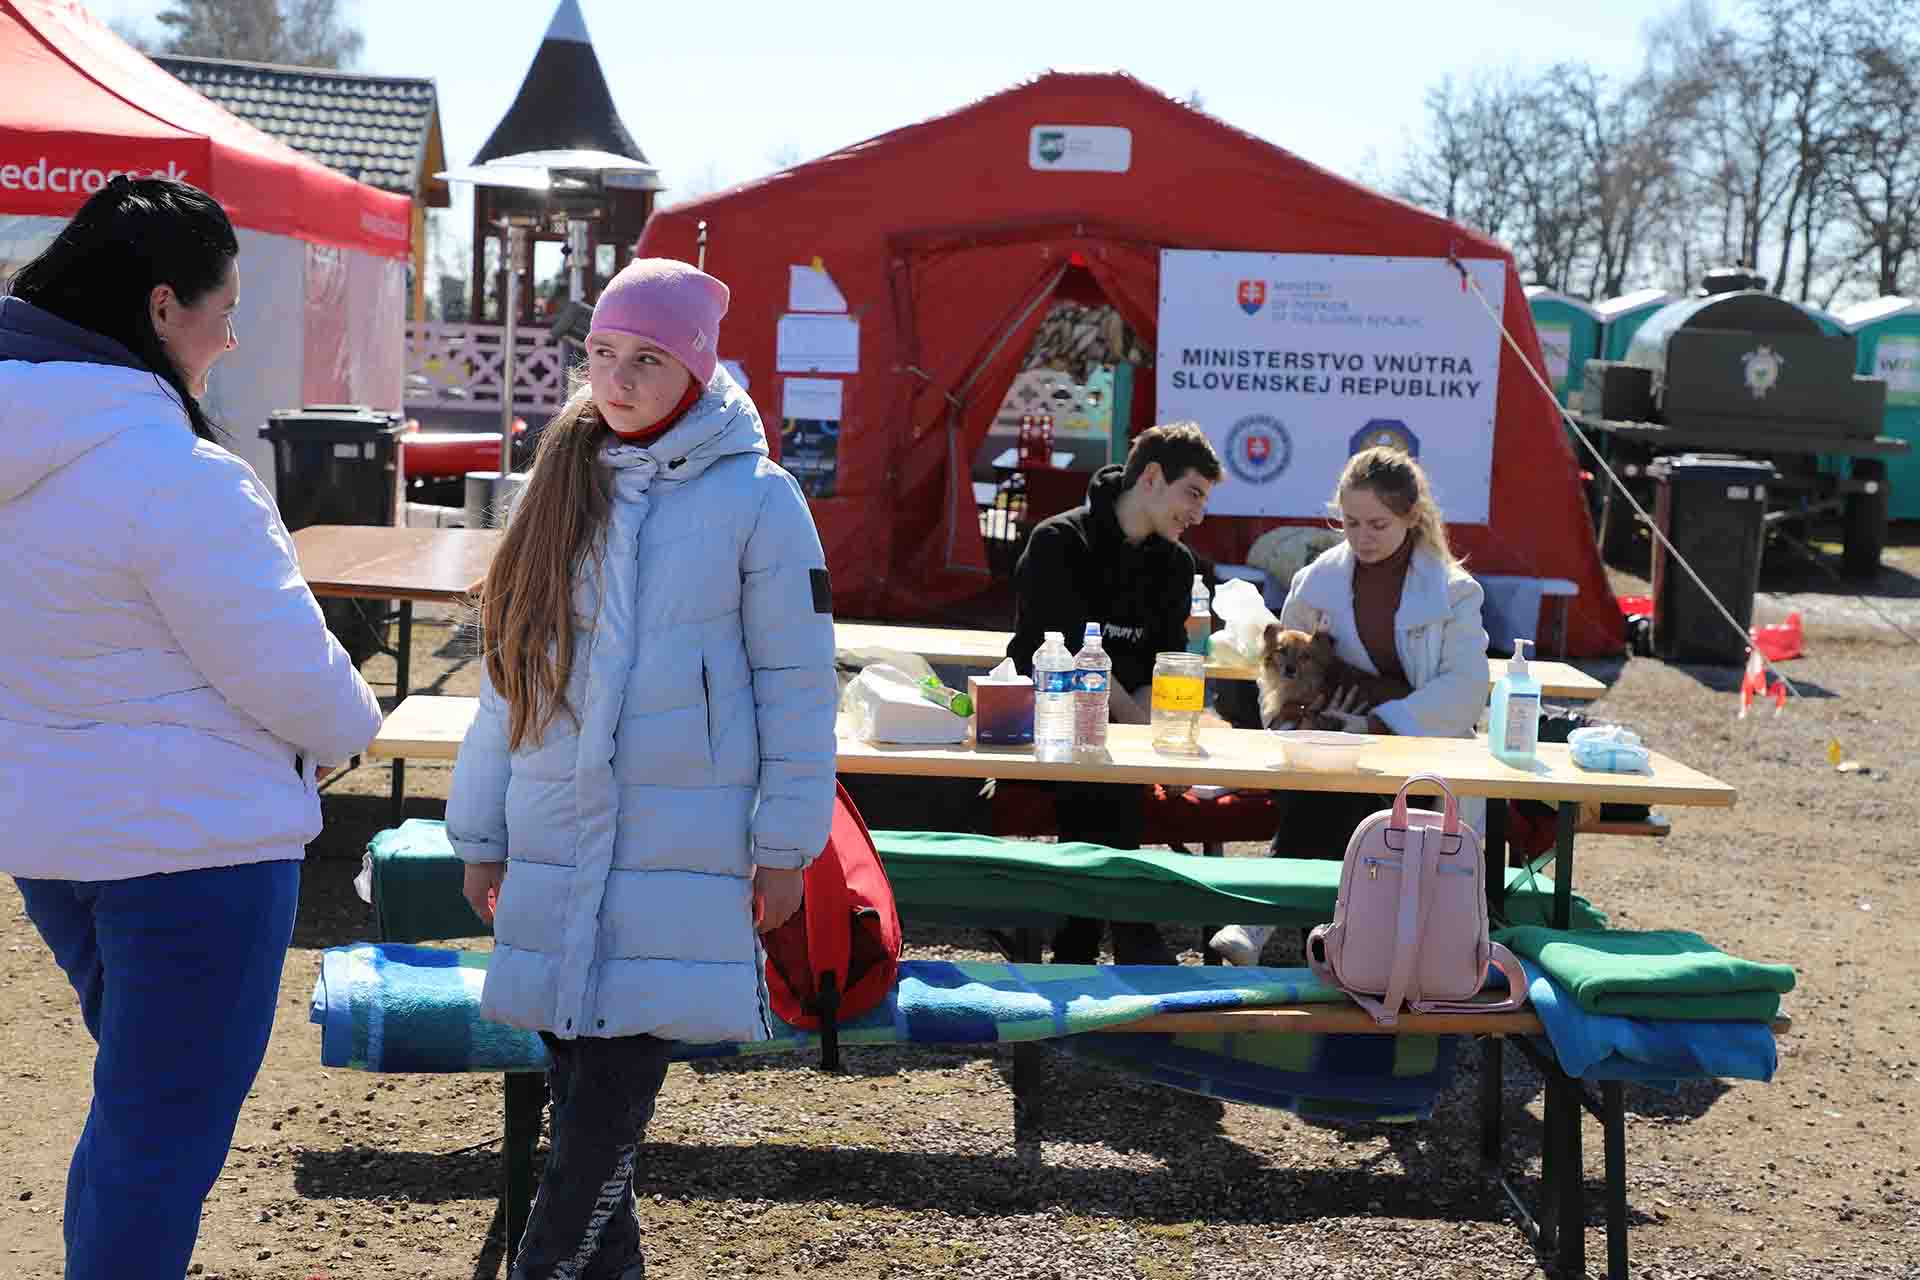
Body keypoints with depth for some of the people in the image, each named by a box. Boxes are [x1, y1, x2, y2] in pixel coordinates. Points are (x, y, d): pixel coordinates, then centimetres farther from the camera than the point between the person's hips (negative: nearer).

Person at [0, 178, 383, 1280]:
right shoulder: (177, 475, -24)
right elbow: (285, 663, -17)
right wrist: (351, 728, 4)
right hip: (190, 834, -9)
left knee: (136, 1105, 25)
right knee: (166, 1132, 3)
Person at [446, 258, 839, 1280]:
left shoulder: (755, 498, -5)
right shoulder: (561, 486, 9)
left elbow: (798, 680, -3)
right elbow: (511, 668, 12)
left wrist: (785, 843, -5)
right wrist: (482, 832, 11)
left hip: (684, 840, -4)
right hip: (554, 838, 4)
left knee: (616, 1084, -8)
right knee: (576, 1074, 9)